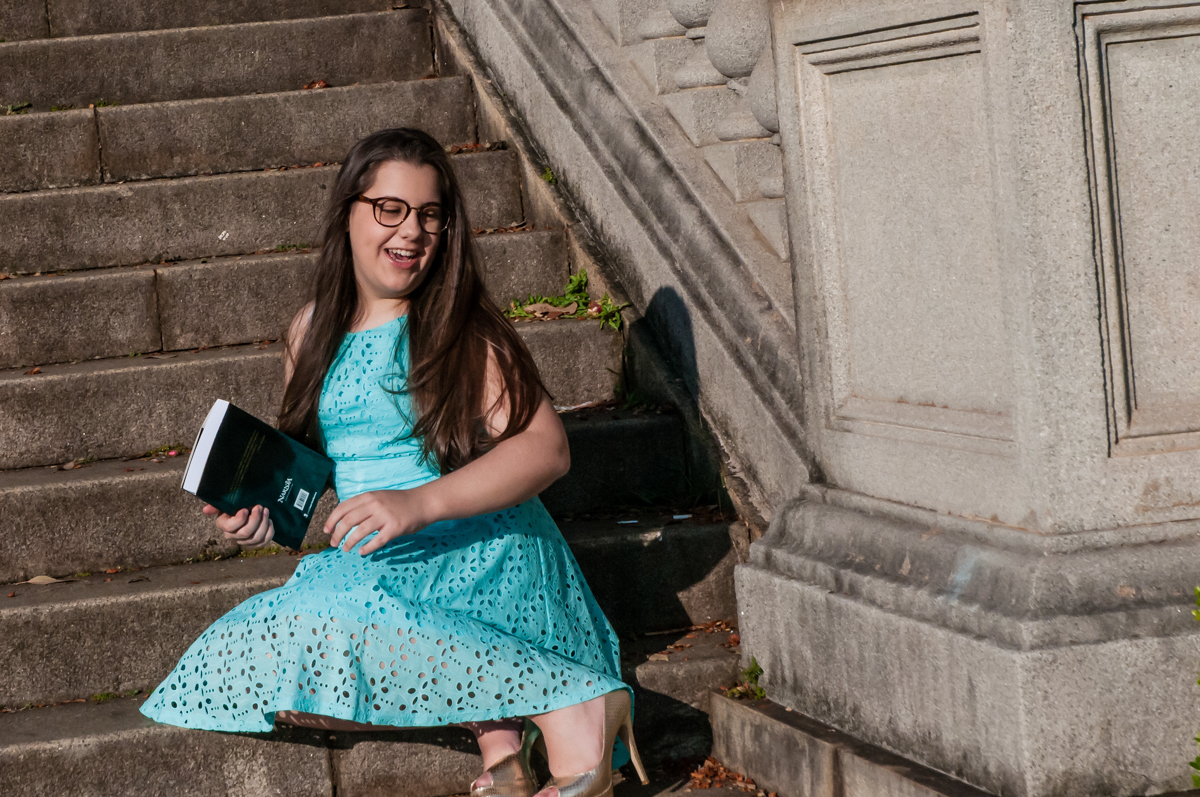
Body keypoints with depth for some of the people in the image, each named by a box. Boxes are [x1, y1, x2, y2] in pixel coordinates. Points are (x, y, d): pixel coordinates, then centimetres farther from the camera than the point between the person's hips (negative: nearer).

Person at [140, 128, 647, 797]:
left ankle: (574, 706, -32)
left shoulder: (463, 328, -3)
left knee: (335, 610, -34)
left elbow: (546, 447, -13)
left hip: (476, 541, -6)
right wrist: (266, 511, 2)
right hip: (376, 557, 6)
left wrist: (420, 502, -25)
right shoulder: (314, 331, 14)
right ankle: (500, 728, -26)